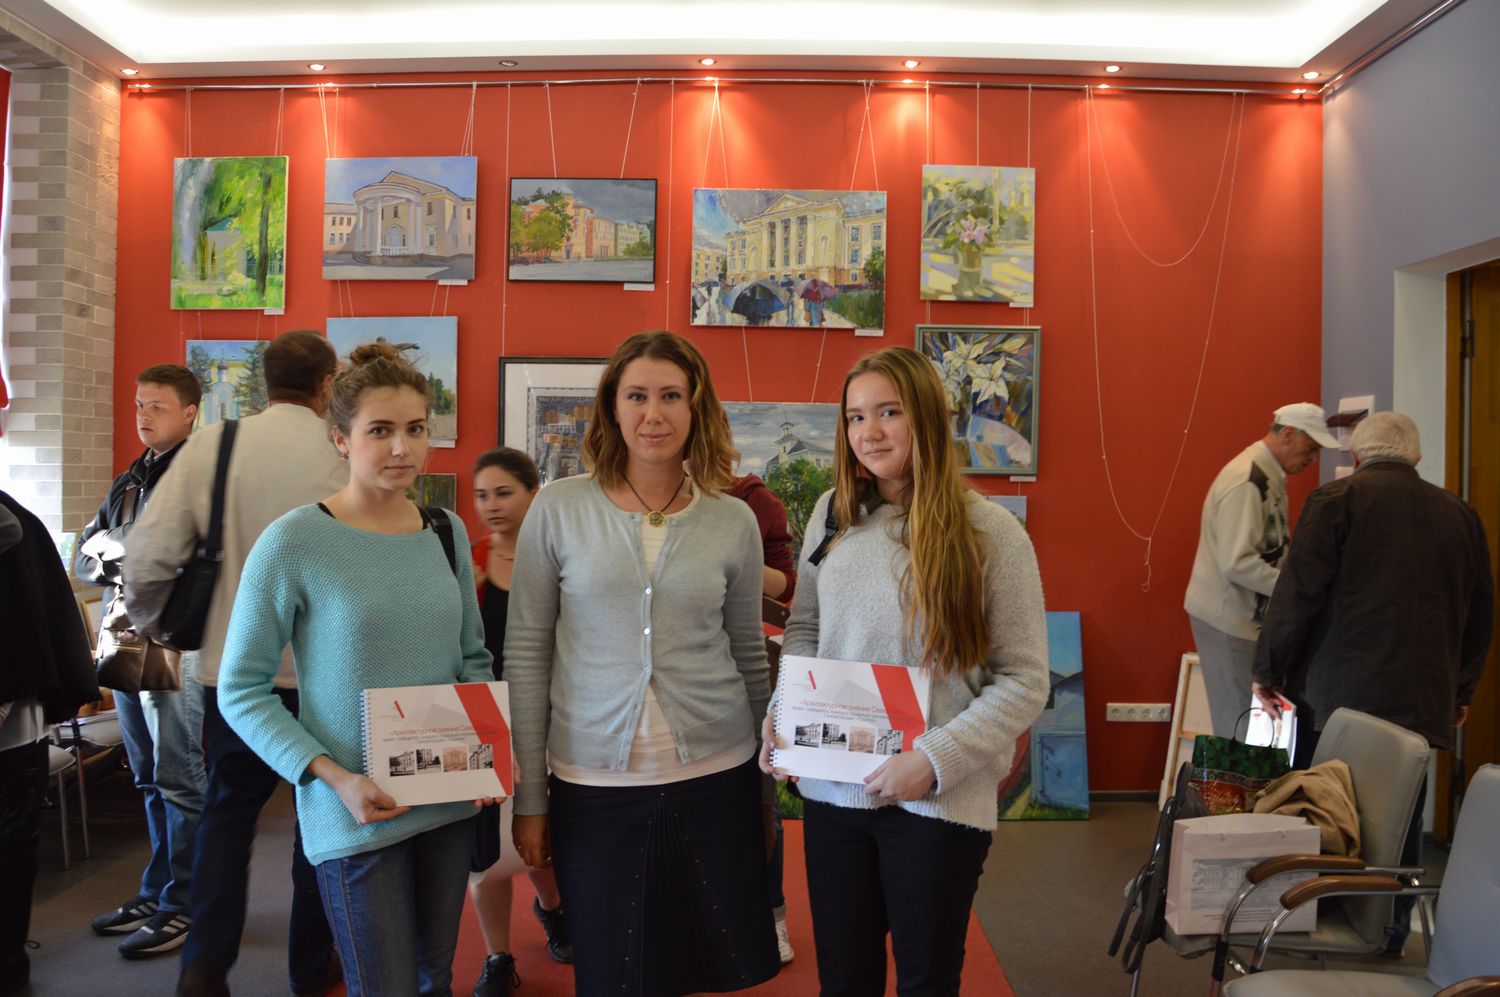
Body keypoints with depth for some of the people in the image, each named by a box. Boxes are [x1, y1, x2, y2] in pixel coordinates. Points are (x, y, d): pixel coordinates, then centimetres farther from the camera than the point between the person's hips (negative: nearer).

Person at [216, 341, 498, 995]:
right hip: (355, 816, -5)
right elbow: (241, 691, -9)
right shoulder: (293, 541, -12)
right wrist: (334, 777, -19)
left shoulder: (448, 531, 3)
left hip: (451, 804, 5)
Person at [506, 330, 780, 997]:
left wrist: (766, 790, 14)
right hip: (592, 786, -1)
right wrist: (528, 795, -1)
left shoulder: (733, 521, 1)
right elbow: (526, 653, -1)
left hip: (717, 777, 2)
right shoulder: (559, 509, -4)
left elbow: (750, 658, 10)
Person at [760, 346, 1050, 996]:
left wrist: (936, 760, -17)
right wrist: (781, 714, -4)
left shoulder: (989, 532, -9)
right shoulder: (831, 513, 2)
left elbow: (1024, 680, -9)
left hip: (939, 803, -3)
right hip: (832, 790, 3)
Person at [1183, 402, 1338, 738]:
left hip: (1248, 615, 10)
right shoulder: (1246, 481, -20)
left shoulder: (1268, 476, 12)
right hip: (1227, 618, -10)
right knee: (1239, 725, -4)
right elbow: (1237, 563, -26)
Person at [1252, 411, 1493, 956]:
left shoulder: (1337, 500, -3)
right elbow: (1481, 614, 18)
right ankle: (1389, 943, 18)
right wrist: (1460, 690, 28)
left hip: (1336, 694, -3)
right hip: (1422, 701, 4)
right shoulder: (1459, 514, 11)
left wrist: (1268, 669, 1)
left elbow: (1298, 594, -9)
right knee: (1400, 829, 11)